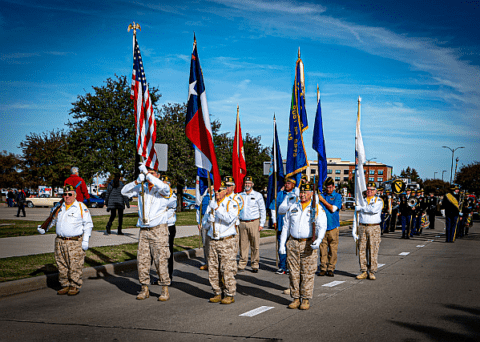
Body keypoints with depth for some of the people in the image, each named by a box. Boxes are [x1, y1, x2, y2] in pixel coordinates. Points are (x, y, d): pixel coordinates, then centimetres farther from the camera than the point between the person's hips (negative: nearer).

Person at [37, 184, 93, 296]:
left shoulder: (81, 207, -1)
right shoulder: (60, 207, 16)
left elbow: (88, 225, -3)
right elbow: (53, 220, 29)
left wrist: (85, 241, -10)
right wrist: (43, 228, 11)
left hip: (75, 242, -6)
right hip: (60, 241, 6)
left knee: (75, 266, -4)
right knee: (62, 265, 8)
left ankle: (75, 286, 7)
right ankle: (65, 285, 18)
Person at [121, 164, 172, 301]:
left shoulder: (162, 189, -1)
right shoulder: (141, 188, 12)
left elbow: (164, 187, -24)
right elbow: (125, 191, 5)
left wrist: (148, 174, -22)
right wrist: (137, 181, -11)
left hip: (159, 229, -4)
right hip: (143, 230, 4)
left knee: (161, 260, -5)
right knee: (142, 260, 4)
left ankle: (165, 290, 1)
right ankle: (144, 289, 13)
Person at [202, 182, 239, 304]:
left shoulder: (231, 203, -3)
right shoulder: (211, 203, 14)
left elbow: (230, 218, -22)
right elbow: (205, 224, 16)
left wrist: (217, 208, -23)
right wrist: (209, 217, -5)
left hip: (227, 241, -6)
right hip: (212, 241, 6)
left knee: (227, 269, -7)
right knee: (213, 269, 5)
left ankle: (230, 295, 3)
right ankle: (217, 293, 16)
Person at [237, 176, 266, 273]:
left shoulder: (258, 195, 5)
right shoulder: (240, 196, 12)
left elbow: (263, 210, 5)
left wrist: (261, 224, -2)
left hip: (254, 223, -2)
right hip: (242, 223, 2)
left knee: (255, 246, -2)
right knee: (243, 245, 1)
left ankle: (254, 265, 5)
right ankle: (242, 265, 7)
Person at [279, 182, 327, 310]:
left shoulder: (317, 208, 3)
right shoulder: (293, 207, 13)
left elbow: (322, 226, -6)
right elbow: (286, 226, 16)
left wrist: (318, 240, -24)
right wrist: (282, 244, 10)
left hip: (309, 245, -3)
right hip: (293, 243, 3)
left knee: (307, 273, -2)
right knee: (294, 272, 4)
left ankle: (306, 299, 7)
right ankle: (295, 298, 13)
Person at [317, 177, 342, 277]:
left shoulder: (337, 196, 4)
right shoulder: (321, 195, 13)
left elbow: (333, 209, -8)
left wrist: (323, 200, -4)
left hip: (333, 226, -2)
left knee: (333, 249, -1)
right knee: (323, 247, 1)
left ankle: (331, 269, 6)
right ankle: (323, 268, 7)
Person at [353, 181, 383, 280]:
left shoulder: (379, 200, 5)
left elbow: (373, 209, -18)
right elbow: (356, 216, 12)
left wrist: (361, 208, -9)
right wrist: (354, 230, 4)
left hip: (374, 228, -3)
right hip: (362, 227, 3)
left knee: (373, 250, -4)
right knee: (362, 250, 0)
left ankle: (372, 272, 2)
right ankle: (363, 271, 6)